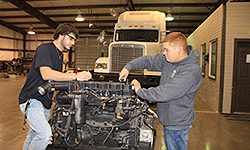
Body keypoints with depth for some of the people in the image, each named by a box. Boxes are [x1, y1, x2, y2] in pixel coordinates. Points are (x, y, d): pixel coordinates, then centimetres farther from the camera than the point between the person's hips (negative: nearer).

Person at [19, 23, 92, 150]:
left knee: (34, 133, 20)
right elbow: (46, 74, -29)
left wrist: (68, 75, 5)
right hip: (32, 99, -9)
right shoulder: (44, 49, -14)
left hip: (45, 102, 9)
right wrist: (75, 76, -33)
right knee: (45, 134, -23)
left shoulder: (60, 55, 15)